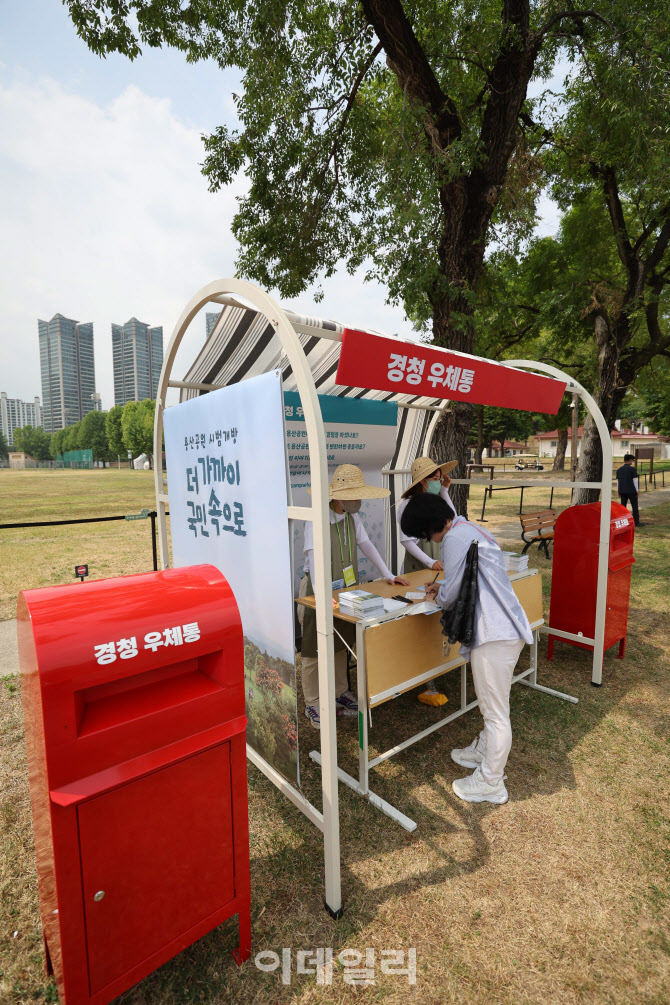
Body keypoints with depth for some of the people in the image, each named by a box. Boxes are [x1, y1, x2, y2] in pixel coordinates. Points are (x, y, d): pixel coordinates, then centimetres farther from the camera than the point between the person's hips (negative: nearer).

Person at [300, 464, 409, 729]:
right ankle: (313, 705, 24)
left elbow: (366, 545, 9)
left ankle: (339, 693, 38)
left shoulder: (352, 516, 2)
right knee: (316, 651, 6)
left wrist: (388, 575, 8)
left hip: (346, 589, 7)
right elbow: (315, 556, -32)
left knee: (341, 645, 20)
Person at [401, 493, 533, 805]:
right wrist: (444, 590, 16)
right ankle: (484, 751, 45)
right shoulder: (471, 529, 15)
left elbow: (452, 593, -15)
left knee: (495, 712, 5)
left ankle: (491, 783, 21)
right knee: (490, 703, 26)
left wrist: (439, 597, 6)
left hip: (495, 633, -11)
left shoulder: (455, 537, -17)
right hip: (505, 627, 11)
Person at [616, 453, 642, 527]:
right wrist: (637, 490, -5)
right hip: (631, 491, -4)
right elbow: (635, 480, -11)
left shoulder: (619, 470, 6)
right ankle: (636, 522, 4)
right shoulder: (632, 469, -9)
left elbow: (617, 481, 7)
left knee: (623, 507, 8)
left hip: (622, 491, 4)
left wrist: (619, 492, 12)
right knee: (635, 507, 4)